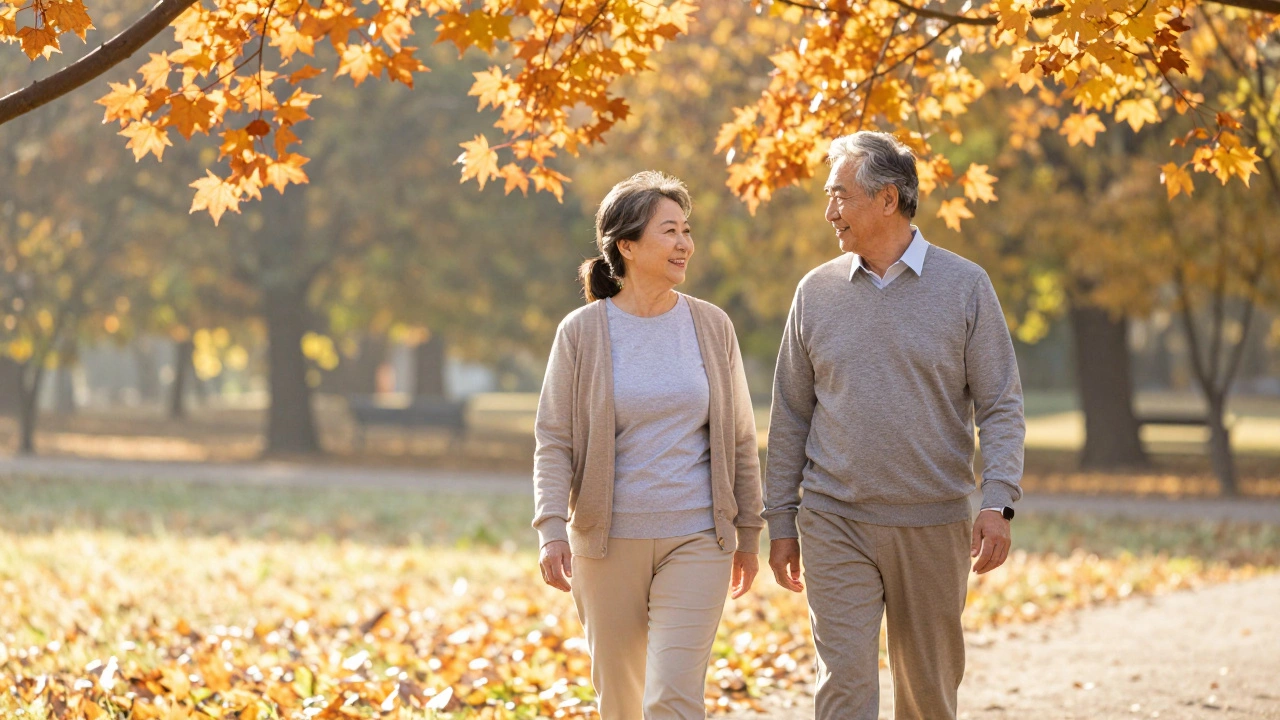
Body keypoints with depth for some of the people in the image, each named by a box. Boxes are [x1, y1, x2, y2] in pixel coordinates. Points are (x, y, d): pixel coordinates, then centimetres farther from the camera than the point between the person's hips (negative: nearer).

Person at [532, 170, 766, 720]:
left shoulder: (711, 326, 3)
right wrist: (551, 531, -16)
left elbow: (740, 437, 10)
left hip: (696, 539, 0)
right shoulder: (581, 333, -3)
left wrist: (749, 532, 11)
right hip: (608, 539, 0)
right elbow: (554, 441, -3)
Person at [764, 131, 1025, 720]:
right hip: (836, 523, 1)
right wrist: (781, 520, 8)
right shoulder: (817, 291, 6)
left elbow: (1001, 406, -1)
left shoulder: (965, 286, 0)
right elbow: (790, 414, 10)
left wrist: (998, 503, -14)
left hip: (933, 523, 0)